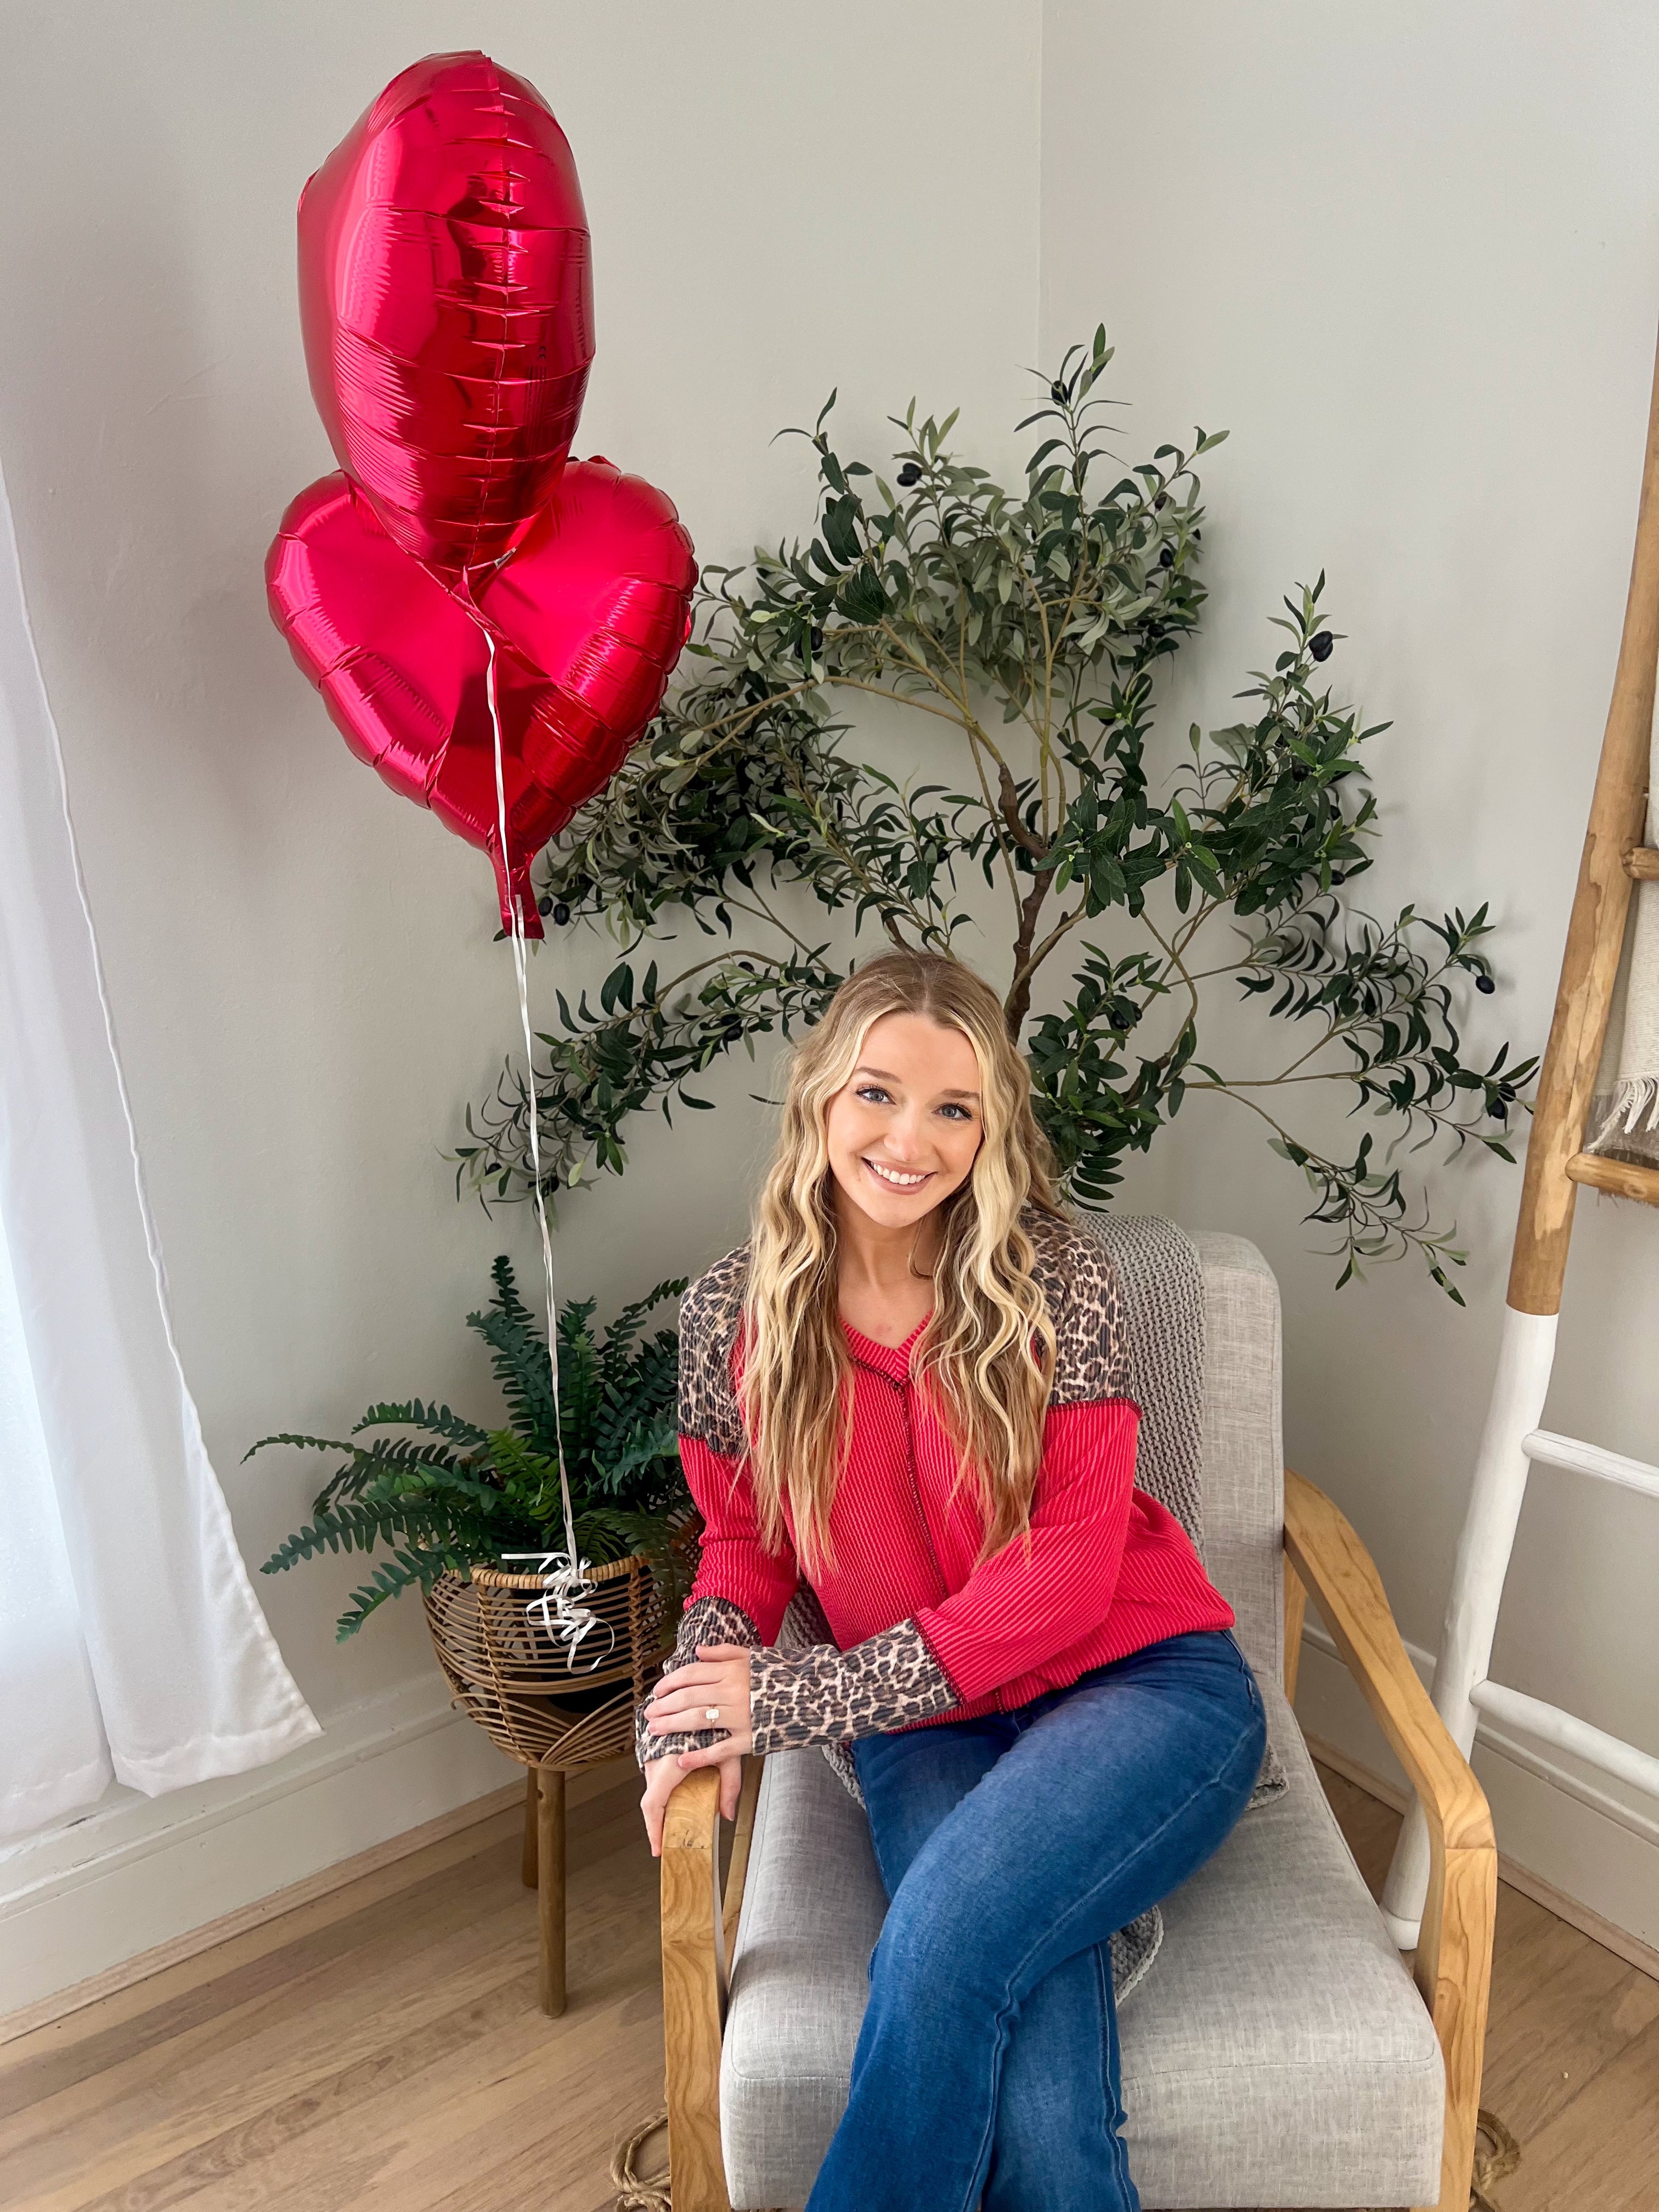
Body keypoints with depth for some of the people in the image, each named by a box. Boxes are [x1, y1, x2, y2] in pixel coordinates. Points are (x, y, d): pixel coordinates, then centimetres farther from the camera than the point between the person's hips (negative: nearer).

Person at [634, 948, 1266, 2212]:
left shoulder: (1058, 1279, -12)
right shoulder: (735, 1311, -2)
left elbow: (1070, 1569, -14)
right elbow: (744, 1540, 11)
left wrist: (805, 1696, -17)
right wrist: (698, 1696, -11)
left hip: (1137, 1680, -1)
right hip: (922, 1728, 2)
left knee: (944, 1936, -29)